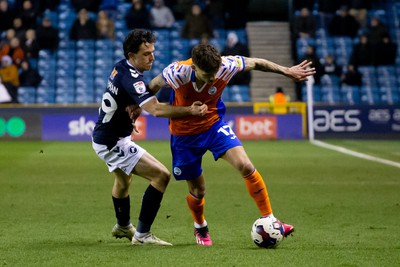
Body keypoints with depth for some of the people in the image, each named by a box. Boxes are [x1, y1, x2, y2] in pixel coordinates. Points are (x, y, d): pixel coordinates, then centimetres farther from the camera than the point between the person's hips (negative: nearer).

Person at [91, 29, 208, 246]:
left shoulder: (121, 68, 2)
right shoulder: (130, 78, -28)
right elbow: (156, 110, -39)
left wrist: (134, 106, -8)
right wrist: (190, 110, -44)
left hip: (105, 137, 11)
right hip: (113, 143, -11)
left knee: (123, 179, 35)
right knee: (161, 175, -17)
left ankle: (122, 226, 59)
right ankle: (142, 234, -13)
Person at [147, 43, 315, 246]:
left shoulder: (226, 66, -25)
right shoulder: (178, 72, -31)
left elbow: (255, 63, -6)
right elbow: (153, 85, -10)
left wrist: (287, 71, -1)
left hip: (213, 124, 1)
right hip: (184, 134, -1)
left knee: (245, 166, -21)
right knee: (197, 191, 8)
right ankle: (200, 228, 42)